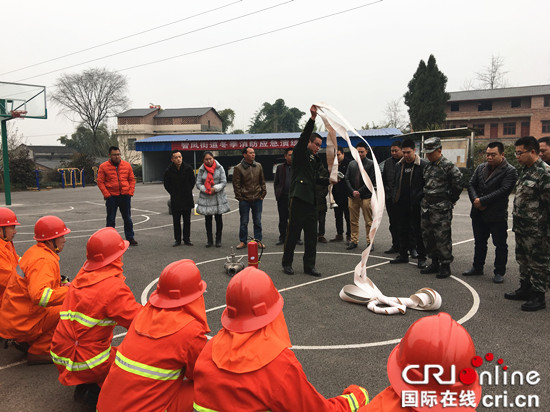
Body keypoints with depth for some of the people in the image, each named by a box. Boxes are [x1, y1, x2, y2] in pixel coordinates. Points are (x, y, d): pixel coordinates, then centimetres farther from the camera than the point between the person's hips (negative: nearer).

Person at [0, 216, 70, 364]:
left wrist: (62, 285, 7)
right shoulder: (44, 260, -23)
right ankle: (38, 352, -6)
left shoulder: (35, 251, 8)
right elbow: (39, 295, -36)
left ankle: (25, 342, 16)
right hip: (22, 323, -10)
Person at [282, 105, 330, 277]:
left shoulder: (316, 160, 19)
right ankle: (287, 263, 15)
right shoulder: (300, 154, -2)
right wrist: (312, 118, -28)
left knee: (311, 235, 8)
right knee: (293, 233, 1)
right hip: (298, 199, -7)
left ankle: (309, 265, 16)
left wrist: (329, 180, 7)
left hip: (311, 201, 7)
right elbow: (303, 138, -18)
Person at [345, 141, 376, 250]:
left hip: (366, 196, -4)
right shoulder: (351, 164, 13)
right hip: (352, 196, 4)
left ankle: (369, 242, 7)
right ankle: (354, 241, 16)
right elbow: (347, 179, 8)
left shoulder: (371, 164, 0)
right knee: (353, 221, 7)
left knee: (368, 221, 0)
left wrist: (360, 191, -11)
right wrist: (352, 191, -6)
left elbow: (371, 181, -6)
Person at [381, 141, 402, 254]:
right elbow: (384, 179, 19)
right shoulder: (388, 162, 10)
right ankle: (396, 246, 22)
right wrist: (386, 190, 10)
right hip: (390, 198, 6)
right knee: (393, 223, 12)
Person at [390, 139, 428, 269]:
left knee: (418, 231, 2)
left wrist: (420, 198, -16)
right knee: (402, 230, 14)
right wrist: (394, 198, 9)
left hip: (416, 205, -6)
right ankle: (403, 255, 26)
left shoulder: (423, 165, -8)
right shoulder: (399, 165, 11)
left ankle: (421, 257, 12)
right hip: (401, 204, 6)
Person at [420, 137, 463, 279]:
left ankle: (445, 266, 7)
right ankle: (435, 263, 24)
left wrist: (450, 200, -4)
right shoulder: (428, 166, 12)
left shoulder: (448, 165, -11)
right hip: (427, 206, 8)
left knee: (442, 237, -5)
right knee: (428, 236, 12)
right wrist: (425, 200, 16)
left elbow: (458, 183, -11)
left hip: (441, 208, -8)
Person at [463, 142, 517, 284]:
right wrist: (475, 200, -14)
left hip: (497, 215, -6)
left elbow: (503, 191, -19)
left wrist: (482, 201, -20)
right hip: (478, 214, 6)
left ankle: (499, 272, 17)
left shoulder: (510, 171, -9)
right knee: (479, 242, 17)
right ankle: (477, 268, 30)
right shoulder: (481, 168, 10)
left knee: (500, 245, 5)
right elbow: (471, 184, 5)